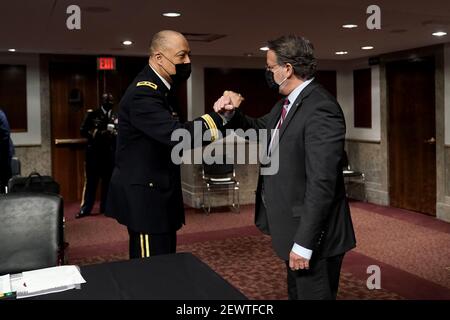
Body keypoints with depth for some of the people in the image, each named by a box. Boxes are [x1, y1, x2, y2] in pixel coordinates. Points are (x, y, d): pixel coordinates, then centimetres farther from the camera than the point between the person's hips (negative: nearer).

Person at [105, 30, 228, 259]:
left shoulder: (159, 87, 11)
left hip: (156, 192, 10)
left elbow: (171, 131, 12)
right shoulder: (143, 94, -22)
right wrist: (220, 115, -25)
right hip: (144, 197, -10)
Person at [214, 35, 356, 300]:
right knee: (297, 293, 23)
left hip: (314, 235, -9)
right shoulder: (289, 102, 7)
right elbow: (261, 128, 23)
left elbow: (321, 184, -26)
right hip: (295, 228, 9)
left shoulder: (320, 108, -23)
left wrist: (304, 243, -24)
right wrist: (233, 113, 2)